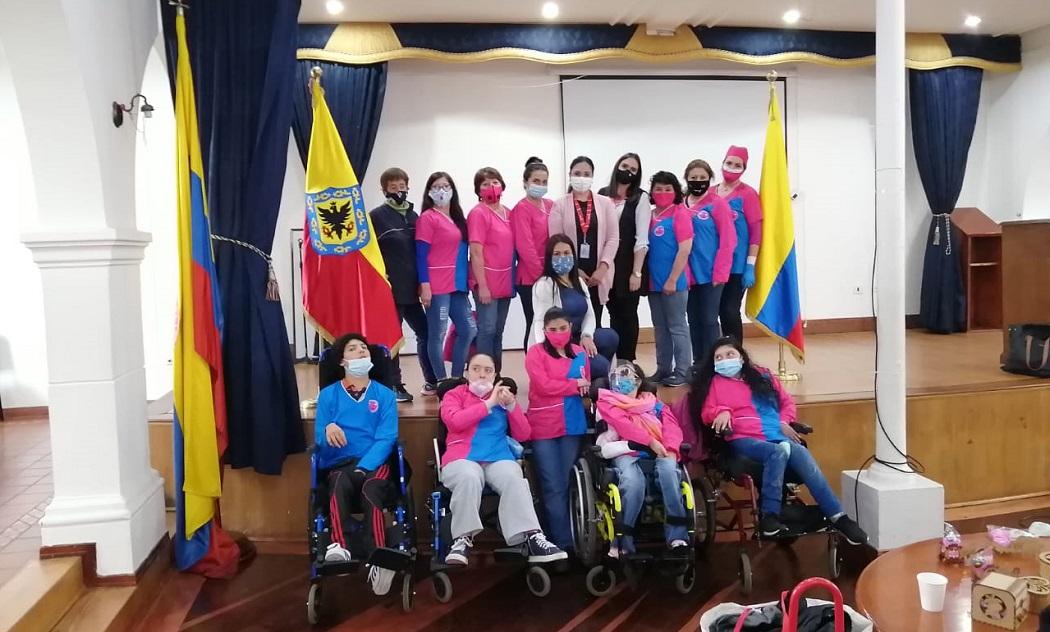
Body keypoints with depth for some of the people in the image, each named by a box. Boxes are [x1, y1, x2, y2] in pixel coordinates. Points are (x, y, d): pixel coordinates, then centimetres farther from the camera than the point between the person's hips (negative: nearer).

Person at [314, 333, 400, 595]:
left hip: (374, 463, 0)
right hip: (339, 464, 1)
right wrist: (328, 430, -20)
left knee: (370, 488, -36)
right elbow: (319, 440, 6)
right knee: (341, 483, -37)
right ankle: (339, 546, -56)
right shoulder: (328, 395, 15)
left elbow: (386, 438, 1)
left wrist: (363, 468, -16)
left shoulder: (385, 395, 15)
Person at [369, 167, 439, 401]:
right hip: (390, 287, -5)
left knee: (423, 331, 9)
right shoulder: (376, 216, -3)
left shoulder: (413, 216, 13)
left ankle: (431, 382, 20)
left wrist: (422, 282, 11)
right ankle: (395, 386, 11)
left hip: (411, 287, 5)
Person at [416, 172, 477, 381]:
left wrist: (466, 281, 12)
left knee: (469, 330, 8)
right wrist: (424, 285, -18)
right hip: (437, 285, -8)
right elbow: (421, 254, -11)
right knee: (437, 334, -2)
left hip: (457, 284, 8)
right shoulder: (427, 217, -5)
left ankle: (456, 378, 20)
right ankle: (441, 382, 7)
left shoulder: (457, 218, 15)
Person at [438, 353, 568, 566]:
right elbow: (454, 421, -7)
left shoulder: (503, 396, 23)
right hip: (462, 458, -2)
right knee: (469, 478, -37)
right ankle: (462, 540, -32)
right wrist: (489, 403, -3)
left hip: (499, 458, 2)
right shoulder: (454, 395, 17)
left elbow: (523, 435, 14)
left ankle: (532, 538, -38)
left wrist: (511, 405, -1)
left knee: (514, 480, -32)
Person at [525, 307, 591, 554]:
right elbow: (543, 385, -13)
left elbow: (586, 388, 14)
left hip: (573, 425, 4)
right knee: (554, 488, -2)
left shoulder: (579, 353, 11)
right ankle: (563, 543, 3)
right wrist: (575, 386, -6)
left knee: (566, 485, 8)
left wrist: (586, 387, -9)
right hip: (544, 427, -4)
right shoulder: (536, 352, -2)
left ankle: (565, 539, 15)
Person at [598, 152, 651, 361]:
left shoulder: (640, 198, -3)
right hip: (606, 266, 3)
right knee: (614, 315, 10)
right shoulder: (602, 194, 6)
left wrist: (636, 272, -13)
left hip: (628, 267, -3)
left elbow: (642, 239, -8)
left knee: (628, 316, 4)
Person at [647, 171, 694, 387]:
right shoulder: (650, 216, 9)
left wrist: (672, 280, -15)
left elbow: (685, 249, -14)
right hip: (654, 282, 7)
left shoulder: (680, 213, -8)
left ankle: (682, 372, 8)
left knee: (677, 327, 1)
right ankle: (663, 369, 22)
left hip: (674, 282, -7)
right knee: (660, 328, 13)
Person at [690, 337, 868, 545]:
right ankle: (769, 516, -38)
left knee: (803, 455, -28)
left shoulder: (763, 376, 24)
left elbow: (787, 401, 25)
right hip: (744, 439, -3)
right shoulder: (716, 382, 16)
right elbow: (706, 413, 9)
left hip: (778, 436, 3)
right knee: (778, 452, -35)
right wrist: (722, 411, -12)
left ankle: (838, 518, -29)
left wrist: (784, 422, 6)